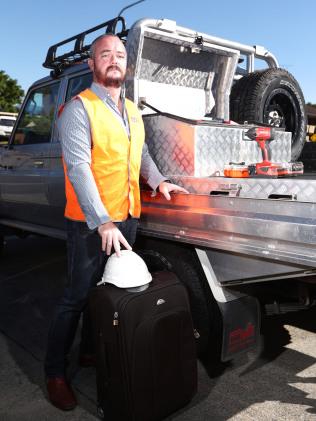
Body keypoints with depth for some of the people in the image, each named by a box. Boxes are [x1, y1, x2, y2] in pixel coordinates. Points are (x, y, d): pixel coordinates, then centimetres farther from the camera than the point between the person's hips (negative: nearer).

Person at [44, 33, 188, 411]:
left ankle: (91, 349, 37)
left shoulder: (132, 110, 13)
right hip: (90, 223, -7)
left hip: (127, 218, 7)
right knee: (77, 297, 1)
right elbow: (78, 168, -20)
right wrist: (103, 223, -26)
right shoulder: (79, 109, -10)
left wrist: (158, 181, 9)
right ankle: (55, 374, 18)